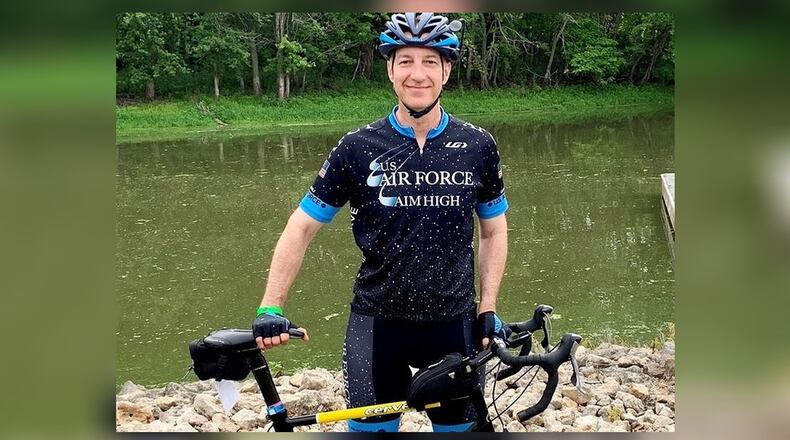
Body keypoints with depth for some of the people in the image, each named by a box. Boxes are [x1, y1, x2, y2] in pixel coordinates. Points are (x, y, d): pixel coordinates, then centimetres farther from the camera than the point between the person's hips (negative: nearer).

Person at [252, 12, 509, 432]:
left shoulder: (477, 146, -2)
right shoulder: (358, 148, -6)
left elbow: (493, 230, 9)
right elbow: (302, 226, -2)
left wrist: (488, 309, 2)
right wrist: (271, 308, -9)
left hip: (454, 323, 1)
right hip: (377, 322, -1)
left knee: (457, 426, 11)